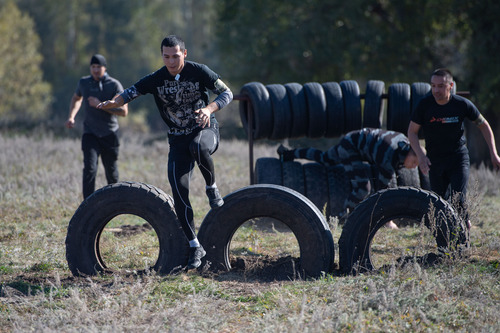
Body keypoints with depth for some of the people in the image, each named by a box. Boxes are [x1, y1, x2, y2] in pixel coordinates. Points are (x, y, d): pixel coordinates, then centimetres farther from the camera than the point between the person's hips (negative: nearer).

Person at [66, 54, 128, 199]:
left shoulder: (114, 85, -8)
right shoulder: (84, 83, 2)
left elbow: (123, 111, -14)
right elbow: (76, 98, 25)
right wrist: (71, 117, 9)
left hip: (109, 134, -1)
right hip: (90, 134, 1)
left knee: (111, 172, 10)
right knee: (89, 169, -17)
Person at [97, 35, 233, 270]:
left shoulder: (199, 72, -10)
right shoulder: (156, 80, -6)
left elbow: (226, 93, -6)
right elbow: (132, 92, -9)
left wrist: (209, 109, -25)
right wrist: (115, 102, -31)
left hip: (205, 129, -2)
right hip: (178, 139, 2)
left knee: (198, 147, -41)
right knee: (179, 193, -7)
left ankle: (212, 188, -12)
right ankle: (195, 246, 4)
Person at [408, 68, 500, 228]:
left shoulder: (462, 104, -12)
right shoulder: (425, 104, -11)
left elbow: (483, 125, 3)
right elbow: (412, 131, -2)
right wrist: (420, 155, -17)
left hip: (459, 157, -2)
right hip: (435, 159, 2)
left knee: (458, 199, -16)